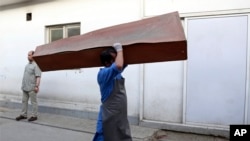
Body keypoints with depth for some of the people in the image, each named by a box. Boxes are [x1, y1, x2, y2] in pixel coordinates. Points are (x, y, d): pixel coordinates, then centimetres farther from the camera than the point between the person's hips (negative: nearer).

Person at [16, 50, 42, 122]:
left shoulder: (36, 65, -12)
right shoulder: (27, 65, 15)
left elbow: (38, 77, -19)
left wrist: (37, 86, -24)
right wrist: (23, 85, 17)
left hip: (32, 88, -9)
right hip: (25, 87, 9)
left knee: (33, 102, 1)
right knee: (24, 101, 13)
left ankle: (34, 116, 9)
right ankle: (23, 115, 22)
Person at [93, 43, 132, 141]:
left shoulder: (116, 73, 7)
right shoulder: (103, 73, -18)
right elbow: (118, 65, -36)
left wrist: (119, 51, 4)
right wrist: (119, 49, -19)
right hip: (109, 118, -8)